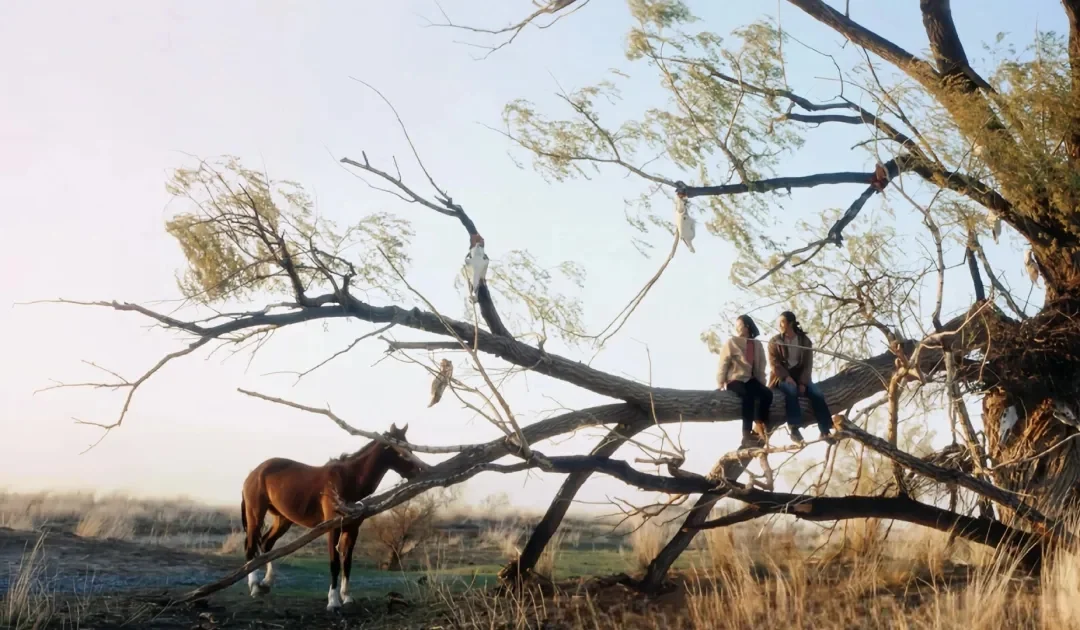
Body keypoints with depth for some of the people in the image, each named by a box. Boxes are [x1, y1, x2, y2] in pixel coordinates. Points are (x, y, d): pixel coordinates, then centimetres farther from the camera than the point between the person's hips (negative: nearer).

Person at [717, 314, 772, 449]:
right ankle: (747, 436, -40)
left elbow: (761, 368, 13)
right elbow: (723, 364, 0)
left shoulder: (757, 344, 11)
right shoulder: (731, 343, 1)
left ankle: (760, 430, -20)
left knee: (767, 393, -27)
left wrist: (762, 385, 4)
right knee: (748, 395, -36)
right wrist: (720, 384, -3)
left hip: (750, 380, 4)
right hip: (734, 380, -4)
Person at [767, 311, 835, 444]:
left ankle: (825, 431, -23)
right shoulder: (774, 341, 4)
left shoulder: (805, 341, 7)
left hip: (800, 377, 2)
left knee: (817, 393, -25)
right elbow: (775, 363, -6)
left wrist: (803, 382, -14)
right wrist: (787, 377, -22)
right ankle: (794, 429, -42)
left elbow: (808, 364, 0)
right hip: (782, 377, -2)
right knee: (791, 390, -36)